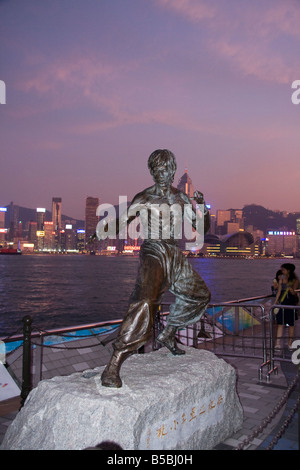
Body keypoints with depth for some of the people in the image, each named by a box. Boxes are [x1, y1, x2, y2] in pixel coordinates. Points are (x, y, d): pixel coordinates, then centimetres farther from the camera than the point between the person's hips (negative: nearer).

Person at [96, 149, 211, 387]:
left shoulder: (181, 197, 11)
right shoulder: (144, 198, -4)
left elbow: (202, 227, 14)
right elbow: (120, 226, -6)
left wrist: (202, 207, -5)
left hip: (176, 256, 7)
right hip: (154, 254, -7)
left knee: (200, 294, 21)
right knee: (144, 302, -29)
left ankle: (168, 335, 36)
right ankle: (113, 366, -30)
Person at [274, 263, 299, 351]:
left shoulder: (295, 280, -3)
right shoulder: (282, 279, 6)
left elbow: (294, 292, -10)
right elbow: (279, 291, 7)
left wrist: (288, 286, -26)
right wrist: (275, 303, 3)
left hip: (292, 304, -2)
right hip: (282, 303, 2)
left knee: (291, 324, 6)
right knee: (280, 323, -4)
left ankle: (290, 343, 18)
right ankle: (278, 343, -5)